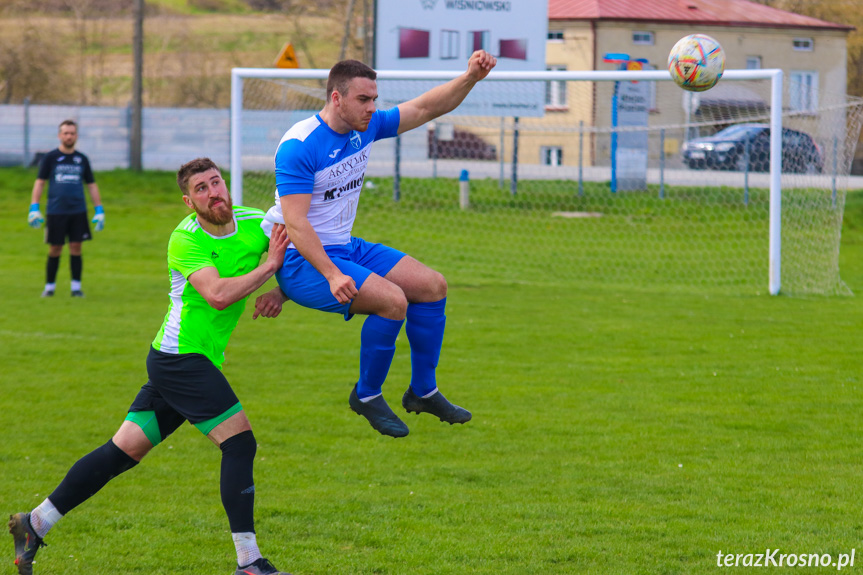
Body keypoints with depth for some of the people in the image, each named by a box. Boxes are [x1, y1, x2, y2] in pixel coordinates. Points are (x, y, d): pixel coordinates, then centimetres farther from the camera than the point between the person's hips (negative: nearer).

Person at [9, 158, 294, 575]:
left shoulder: (255, 223, 3)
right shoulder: (185, 240, -17)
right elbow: (218, 294, -30)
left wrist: (279, 294, -4)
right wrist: (269, 267, -21)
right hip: (181, 356, -8)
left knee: (125, 450, 10)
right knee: (240, 442, -12)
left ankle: (35, 524, 17)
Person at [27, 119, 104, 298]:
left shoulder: (82, 159, 9)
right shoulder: (50, 158, 2)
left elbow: (91, 185, 14)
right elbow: (40, 182, 2)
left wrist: (99, 210, 8)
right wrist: (34, 208, -7)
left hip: (78, 211, 2)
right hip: (56, 212, -2)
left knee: (76, 248, -2)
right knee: (55, 250, 2)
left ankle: (76, 286, 3)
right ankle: (50, 286, 13)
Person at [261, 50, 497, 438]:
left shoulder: (366, 128, 1)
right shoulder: (298, 147, -23)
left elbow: (426, 108, 9)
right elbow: (294, 222, -27)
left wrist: (471, 77, -8)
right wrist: (332, 275, -35)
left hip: (345, 248, 9)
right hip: (301, 261, -9)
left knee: (432, 286, 6)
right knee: (392, 299, -26)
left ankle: (423, 391, 19)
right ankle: (367, 396, -7)